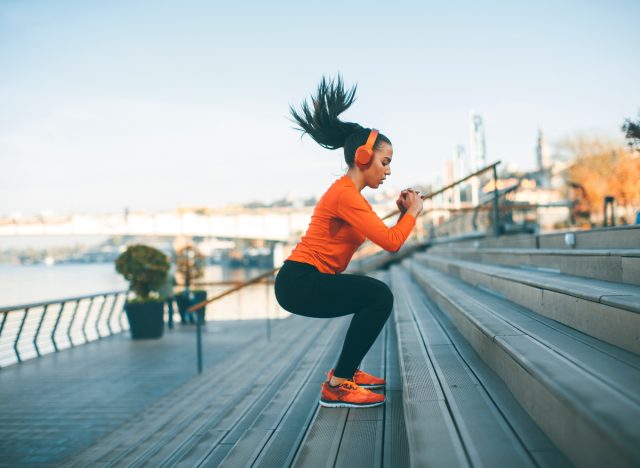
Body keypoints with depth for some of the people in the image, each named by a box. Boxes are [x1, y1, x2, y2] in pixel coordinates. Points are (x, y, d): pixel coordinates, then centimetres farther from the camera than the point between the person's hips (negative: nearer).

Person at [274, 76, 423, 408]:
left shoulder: (349, 193, 16)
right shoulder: (345, 194, -17)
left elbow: (383, 237, 18)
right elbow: (391, 243, -21)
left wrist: (402, 213, 7)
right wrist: (412, 212, -4)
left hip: (306, 280, 11)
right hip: (299, 283, -11)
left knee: (376, 297, 21)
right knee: (379, 296, -21)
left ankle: (347, 371, 23)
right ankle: (337, 386, -16)